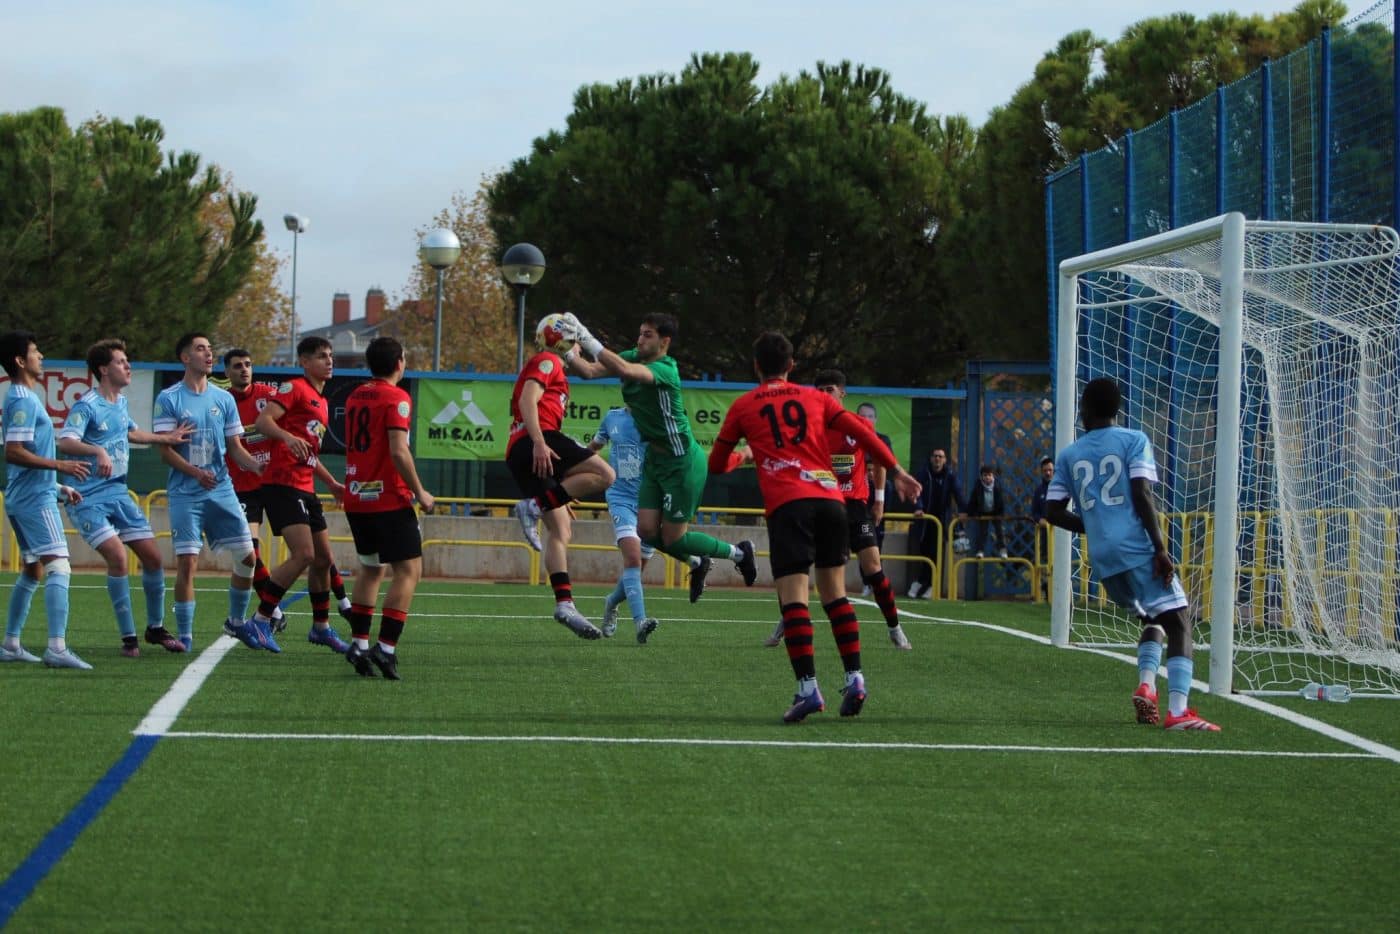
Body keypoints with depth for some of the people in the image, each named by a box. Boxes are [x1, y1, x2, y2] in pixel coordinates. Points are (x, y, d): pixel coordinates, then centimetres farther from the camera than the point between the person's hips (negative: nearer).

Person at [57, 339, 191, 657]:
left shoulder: (120, 402, 11)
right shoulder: (87, 406, -15)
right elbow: (65, 441, -30)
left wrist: (166, 438, 31)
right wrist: (99, 451, -44)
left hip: (119, 493, 8)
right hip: (89, 498, -8)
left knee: (153, 557, 5)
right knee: (117, 557, -20)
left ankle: (156, 628, 23)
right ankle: (129, 637, -8)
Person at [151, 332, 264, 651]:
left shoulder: (224, 399, 10)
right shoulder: (169, 399, -3)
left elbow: (235, 447, 12)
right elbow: (165, 449, -8)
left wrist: (257, 465, -8)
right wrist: (196, 472, -23)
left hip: (222, 491, 4)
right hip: (185, 495, -4)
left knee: (247, 556, 2)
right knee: (187, 563, -9)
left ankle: (236, 622, 23)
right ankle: (185, 635, 2)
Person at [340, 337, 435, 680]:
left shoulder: (355, 396, 12)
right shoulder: (396, 398, -12)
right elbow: (398, 451, -21)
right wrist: (419, 492, -12)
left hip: (355, 499, 8)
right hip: (389, 499, -8)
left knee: (371, 568, 19)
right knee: (409, 570, -3)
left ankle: (359, 643, 14)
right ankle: (386, 647, -12)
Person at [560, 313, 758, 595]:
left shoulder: (666, 369, -24)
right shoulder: (633, 357, 0)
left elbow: (626, 370, -43)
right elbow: (589, 371, -6)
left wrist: (588, 340, -42)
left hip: (682, 463, -8)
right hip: (655, 458, 8)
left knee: (673, 539, 0)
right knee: (647, 531, 4)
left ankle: (739, 552, 22)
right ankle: (697, 564, 31)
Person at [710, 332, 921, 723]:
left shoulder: (743, 406, 16)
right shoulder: (815, 398, 20)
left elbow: (716, 464, 23)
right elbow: (862, 432, 9)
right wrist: (897, 472, 13)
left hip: (787, 504, -3)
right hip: (830, 498, 3)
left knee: (793, 596, -8)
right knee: (835, 592, 14)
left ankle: (807, 688, -20)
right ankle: (854, 679, 7)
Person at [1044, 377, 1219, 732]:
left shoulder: (1069, 455, 14)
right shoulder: (1134, 440, 3)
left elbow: (1053, 511, 12)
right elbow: (1141, 494, -9)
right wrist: (1160, 548, -11)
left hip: (1102, 557, 5)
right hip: (1137, 548, -5)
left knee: (1153, 620, 23)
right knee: (1177, 623, -5)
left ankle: (1146, 684, -2)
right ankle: (1178, 711, -22)